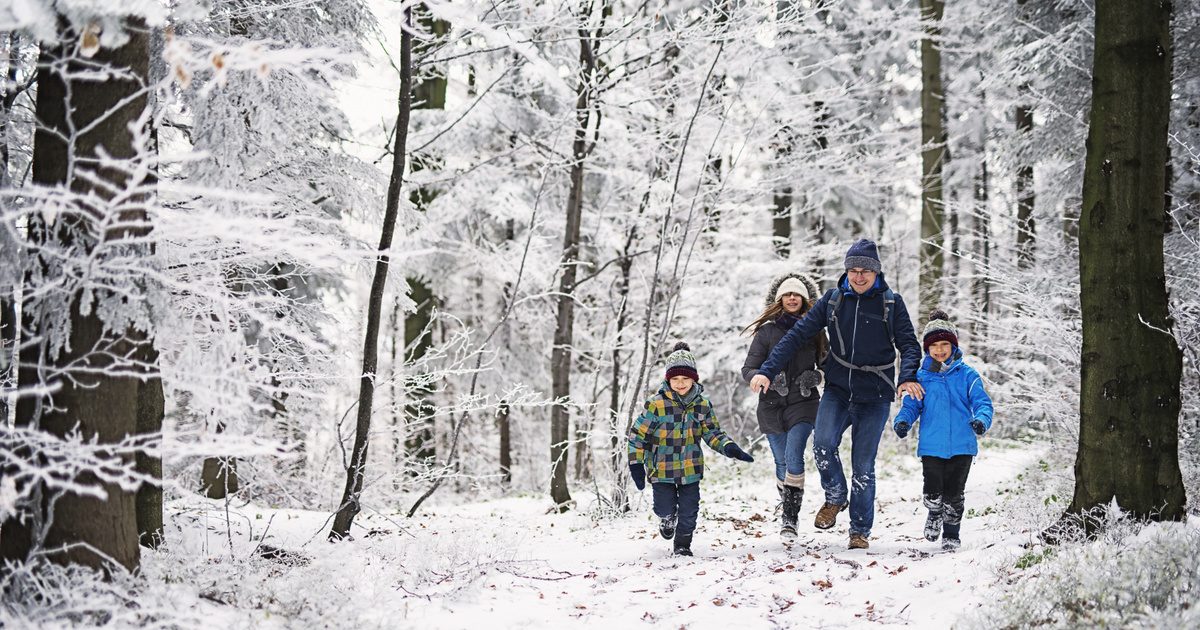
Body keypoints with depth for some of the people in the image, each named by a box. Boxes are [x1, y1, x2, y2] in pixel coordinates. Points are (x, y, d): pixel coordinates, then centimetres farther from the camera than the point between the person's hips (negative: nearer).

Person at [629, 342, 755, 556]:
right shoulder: (657, 404, -14)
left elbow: (712, 433, 8)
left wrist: (729, 448, -11)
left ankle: (683, 543, 27)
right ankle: (668, 519, 37)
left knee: (689, 510, 5)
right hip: (662, 468, -3)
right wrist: (636, 463, -11)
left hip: (691, 468, 3)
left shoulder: (702, 404, -1)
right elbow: (637, 433, -8)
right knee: (665, 509, 0)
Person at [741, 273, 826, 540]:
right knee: (782, 462, 10)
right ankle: (788, 512, 29)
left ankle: (790, 517, -16)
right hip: (772, 405, 1)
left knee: (794, 457, -19)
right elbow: (747, 369, 0)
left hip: (803, 402, -1)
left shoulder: (814, 330, 5)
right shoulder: (767, 331, 2)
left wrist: (815, 377, -9)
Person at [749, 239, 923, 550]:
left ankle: (860, 531, 14)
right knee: (823, 443, -22)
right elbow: (798, 335, 1)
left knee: (863, 466, -1)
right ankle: (835, 497, 5)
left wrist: (908, 377, -23)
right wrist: (767, 370, -9)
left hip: (874, 395, -1)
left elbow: (909, 344, -2)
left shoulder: (892, 303, -1)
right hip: (837, 389, 1)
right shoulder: (832, 300, 3)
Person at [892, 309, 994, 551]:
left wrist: (981, 420, -24)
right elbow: (911, 405, 8)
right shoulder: (921, 377, 6)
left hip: (962, 446, 0)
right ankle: (934, 514, 28)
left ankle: (951, 532, 26)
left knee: (953, 493, 4)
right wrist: (902, 422, -13)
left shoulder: (967, 375, 3)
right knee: (933, 492, -6)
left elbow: (982, 402, -2)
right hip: (931, 446, 1)